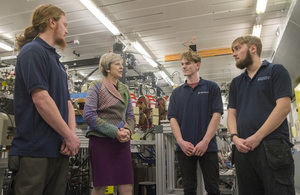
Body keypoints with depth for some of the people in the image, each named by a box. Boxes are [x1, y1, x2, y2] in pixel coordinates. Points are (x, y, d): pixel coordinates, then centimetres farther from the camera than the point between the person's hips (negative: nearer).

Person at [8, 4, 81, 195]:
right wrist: (70, 136, -14)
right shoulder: (33, 51, -9)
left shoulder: (55, 59, 19)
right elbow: (41, 100, -20)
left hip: (60, 150, 9)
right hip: (36, 150, -9)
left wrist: (72, 134, -1)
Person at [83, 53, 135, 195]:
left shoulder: (124, 89, 15)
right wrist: (115, 132, -16)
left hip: (122, 141, 5)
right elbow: (88, 115, -12)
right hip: (100, 140, -4)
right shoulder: (97, 87, 0)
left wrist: (128, 130, -8)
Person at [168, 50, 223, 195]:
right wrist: (180, 141, -11)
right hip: (184, 148, 3)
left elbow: (216, 115, -4)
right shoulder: (177, 92, 13)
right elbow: (173, 118, 5)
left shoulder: (211, 87, 5)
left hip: (207, 147, -2)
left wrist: (205, 141, -15)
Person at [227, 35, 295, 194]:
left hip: (272, 147, -5)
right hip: (243, 149, 5)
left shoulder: (276, 71, 4)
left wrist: (257, 137, -13)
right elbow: (232, 114, 16)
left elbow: (284, 107, -8)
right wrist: (235, 137, -5)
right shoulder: (236, 83, 21)